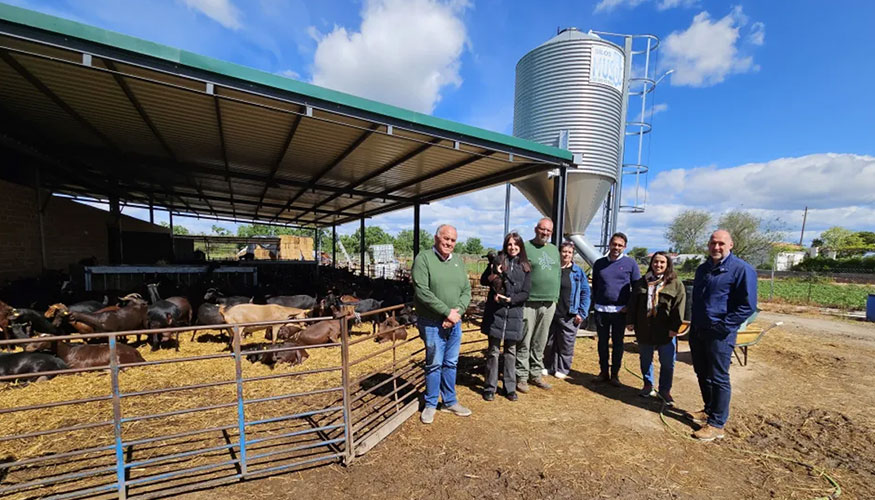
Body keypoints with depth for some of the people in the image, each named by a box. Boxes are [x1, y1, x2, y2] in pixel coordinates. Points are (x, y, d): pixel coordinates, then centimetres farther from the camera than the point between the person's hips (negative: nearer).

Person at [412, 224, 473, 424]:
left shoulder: (458, 261, 8)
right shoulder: (423, 259, -10)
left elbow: (467, 290, 7)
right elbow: (422, 292, -19)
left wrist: (458, 310, -11)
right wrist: (447, 312, -16)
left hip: (455, 322, 5)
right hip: (432, 323, -5)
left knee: (451, 363, 16)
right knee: (434, 364, 5)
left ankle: (450, 402, 33)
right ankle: (431, 404, 26)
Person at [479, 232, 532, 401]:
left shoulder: (525, 267, 4)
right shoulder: (498, 260, -2)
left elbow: (525, 293, 1)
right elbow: (483, 281, 5)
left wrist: (509, 299, -13)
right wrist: (492, 276, -15)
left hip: (514, 313, 2)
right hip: (495, 312, -2)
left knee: (511, 351, 13)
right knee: (493, 350, 6)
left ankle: (510, 387, 26)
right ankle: (490, 388, 18)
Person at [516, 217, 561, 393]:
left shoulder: (554, 249, 14)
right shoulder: (525, 247, -6)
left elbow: (558, 274, 18)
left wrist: (556, 297, 13)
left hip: (549, 304, 6)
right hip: (529, 303, -5)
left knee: (540, 343, 15)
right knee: (524, 343, 2)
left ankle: (536, 373, 28)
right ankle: (521, 376, 14)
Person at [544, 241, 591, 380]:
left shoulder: (578, 271, 0)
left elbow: (585, 293, 1)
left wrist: (581, 313, -5)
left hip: (569, 315, -2)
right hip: (551, 313, 2)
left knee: (566, 344, 7)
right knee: (549, 342, 11)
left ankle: (563, 369, 24)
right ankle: (550, 366, 28)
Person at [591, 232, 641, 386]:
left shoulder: (630, 263, -1)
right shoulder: (599, 263, 6)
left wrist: (629, 306, -7)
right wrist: (596, 302, 3)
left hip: (620, 310, -2)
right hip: (601, 310, 2)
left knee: (617, 343, 8)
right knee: (602, 342, 10)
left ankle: (615, 374, 20)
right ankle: (603, 372, 23)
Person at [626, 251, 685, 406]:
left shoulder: (675, 283, -2)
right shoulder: (642, 282, 7)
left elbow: (679, 306, -6)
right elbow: (633, 302, 8)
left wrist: (675, 327, -12)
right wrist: (631, 321, 3)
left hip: (666, 330, -2)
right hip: (644, 329, 3)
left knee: (667, 362, 5)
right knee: (645, 359, 14)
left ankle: (665, 390, 23)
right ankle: (648, 385, 31)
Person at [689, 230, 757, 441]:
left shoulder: (741, 269, -11)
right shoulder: (703, 269, 11)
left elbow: (748, 305, -14)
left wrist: (723, 326, -16)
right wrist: (694, 324, 14)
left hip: (720, 335, -7)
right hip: (698, 332, 7)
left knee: (718, 379, 2)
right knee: (702, 374, 18)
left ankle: (716, 424, 14)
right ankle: (709, 410, 35)